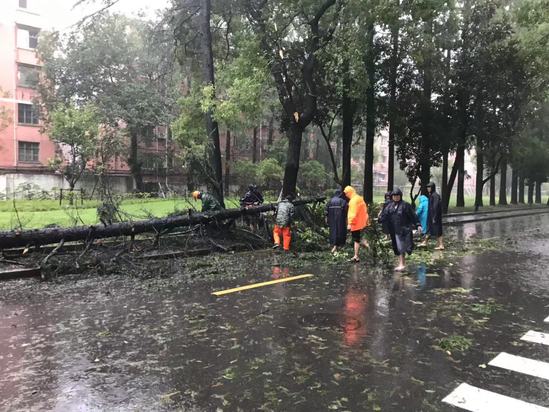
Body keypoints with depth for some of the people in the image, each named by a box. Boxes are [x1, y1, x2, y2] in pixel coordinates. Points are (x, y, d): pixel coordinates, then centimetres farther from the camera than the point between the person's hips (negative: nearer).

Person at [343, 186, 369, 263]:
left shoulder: (354, 200, -17)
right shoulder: (359, 198, 12)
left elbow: (353, 213, -24)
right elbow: (365, 210, 17)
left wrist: (350, 223, -23)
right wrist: (366, 221, 21)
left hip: (355, 224, -9)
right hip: (361, 223, 9)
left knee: (356, 240, -2)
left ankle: (356, 257, 4)